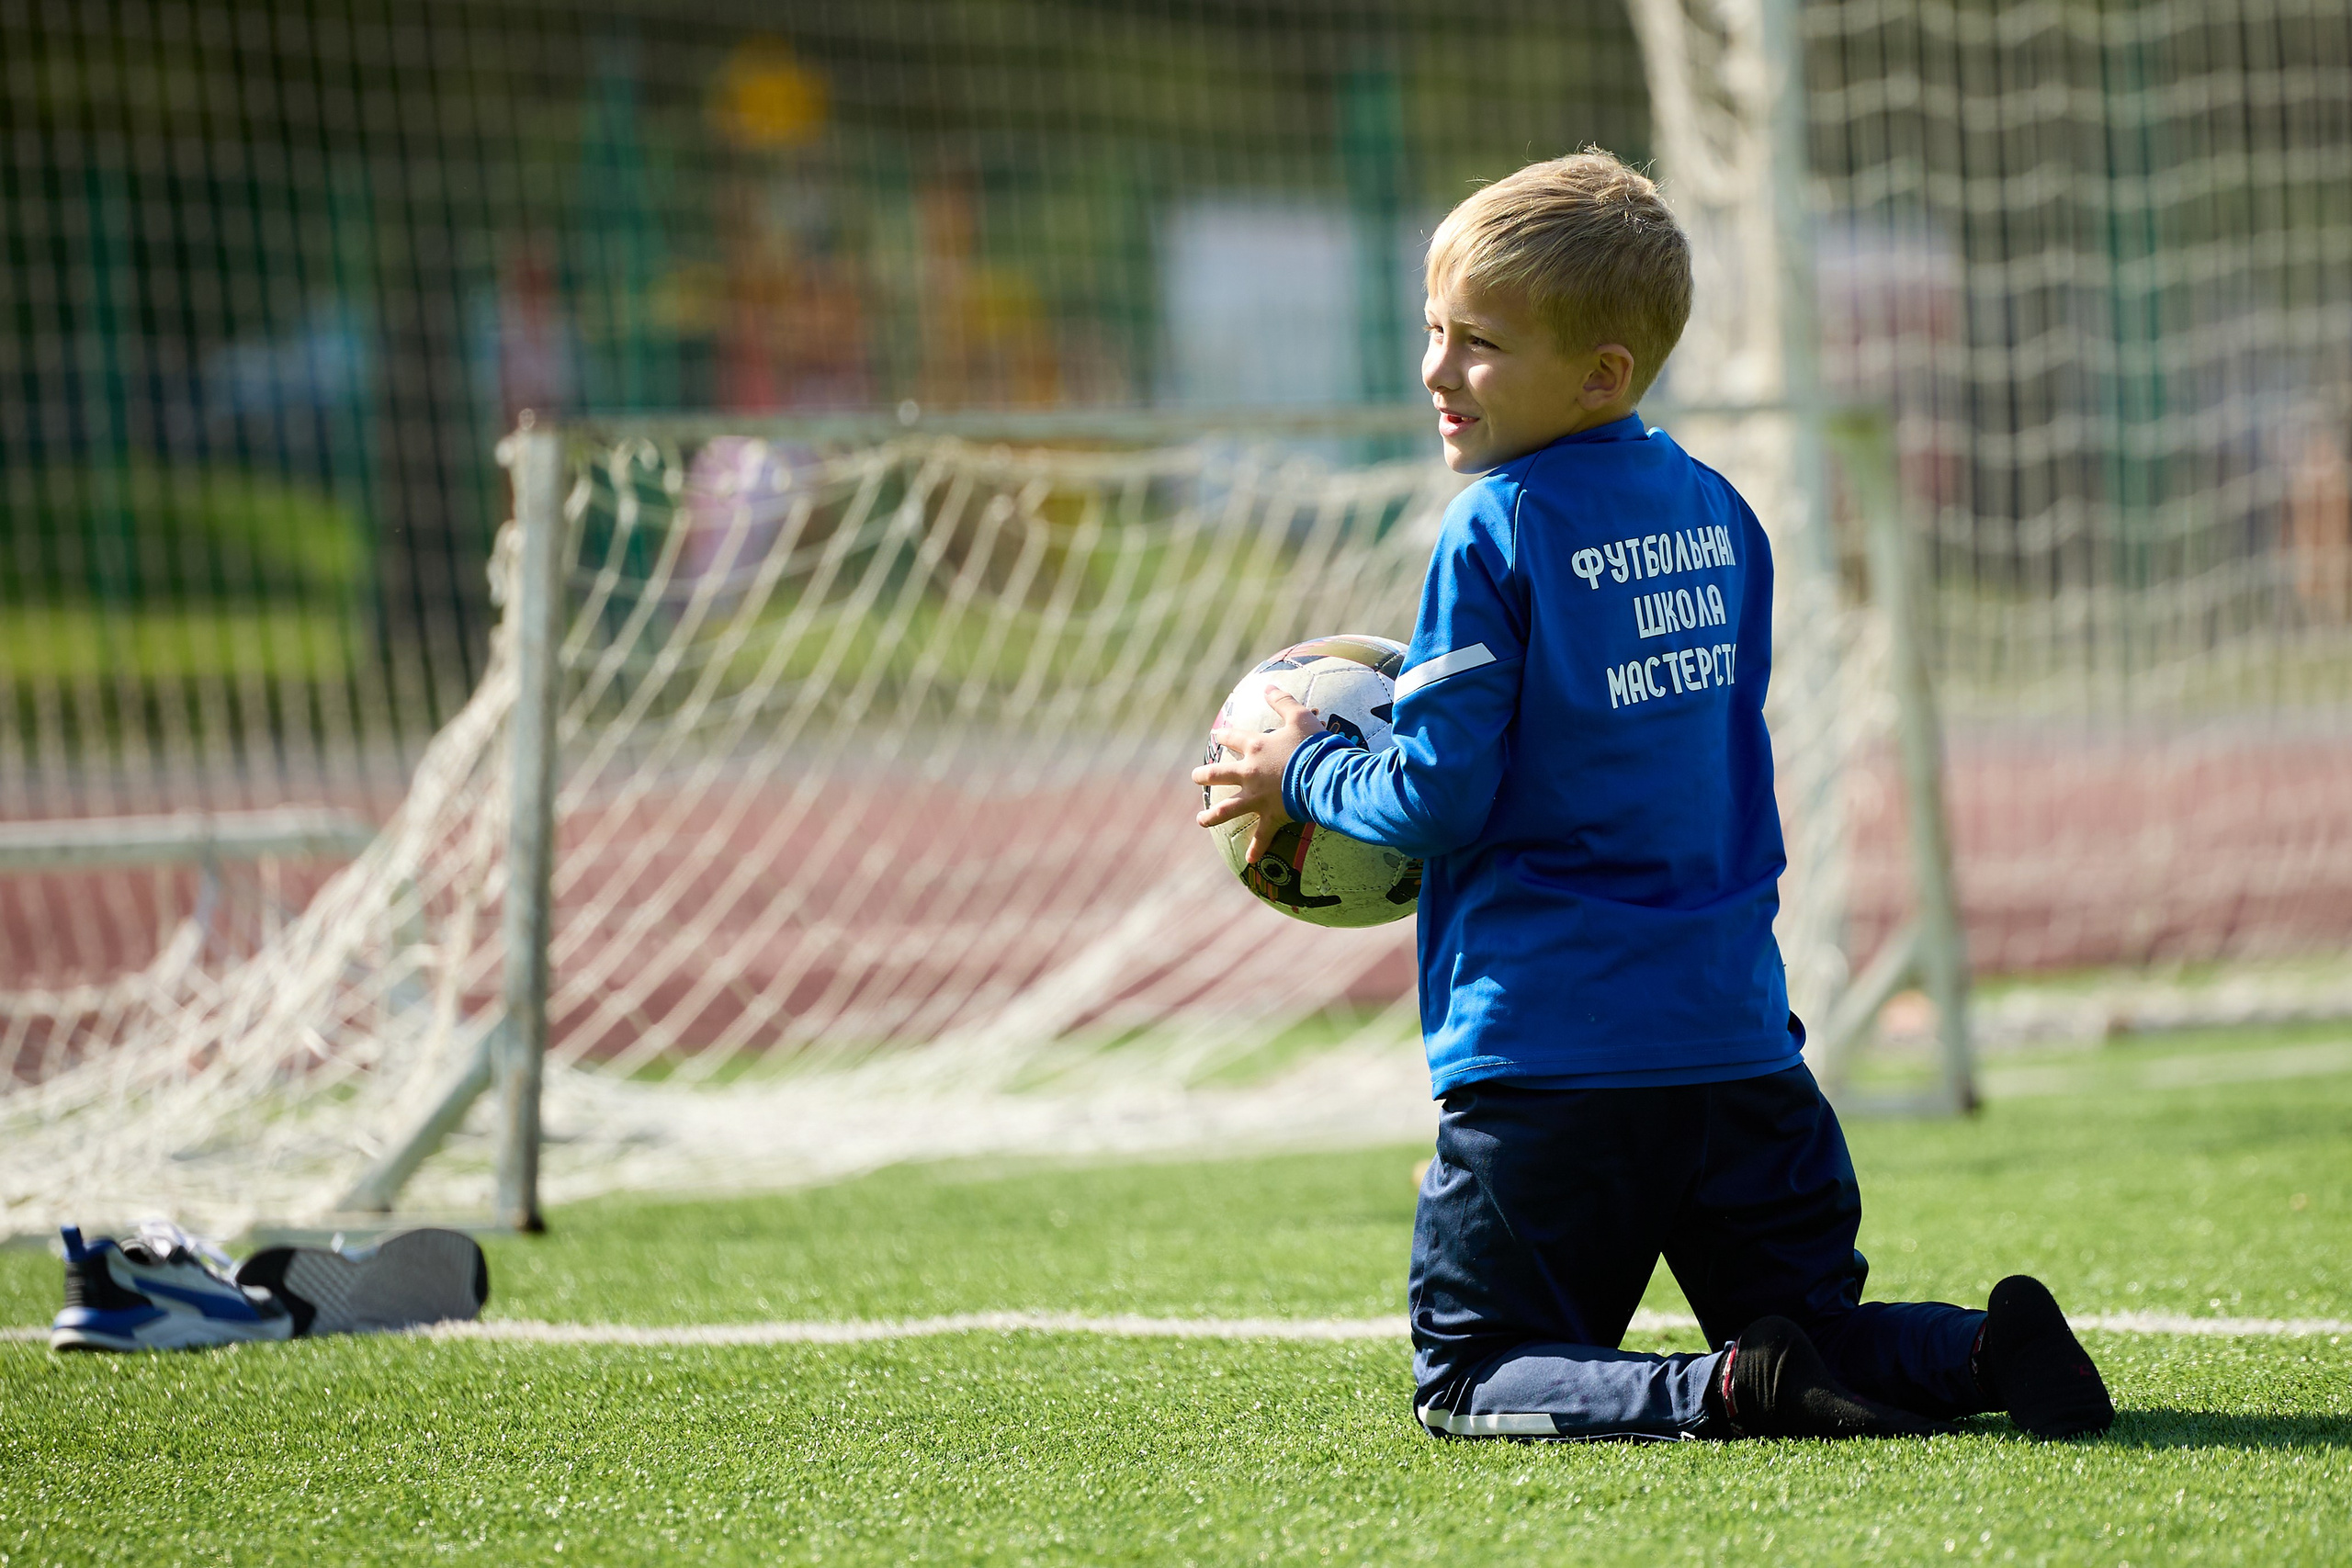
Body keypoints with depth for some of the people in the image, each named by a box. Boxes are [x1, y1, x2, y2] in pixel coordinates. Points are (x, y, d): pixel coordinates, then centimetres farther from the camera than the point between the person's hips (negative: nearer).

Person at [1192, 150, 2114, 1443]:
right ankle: (1990, 1350, -12)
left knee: (1468, 1382, 2)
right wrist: (1416, 696, 25)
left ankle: (1729, 1394, -22)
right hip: (1737, 1035, 7)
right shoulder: (1714, 512, 11)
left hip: (1549, 1056, -7)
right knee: (1811, 1333, 18)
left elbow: (1440, 794, -13)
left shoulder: (1497, 534, -11)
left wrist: (1303, 775, 5)